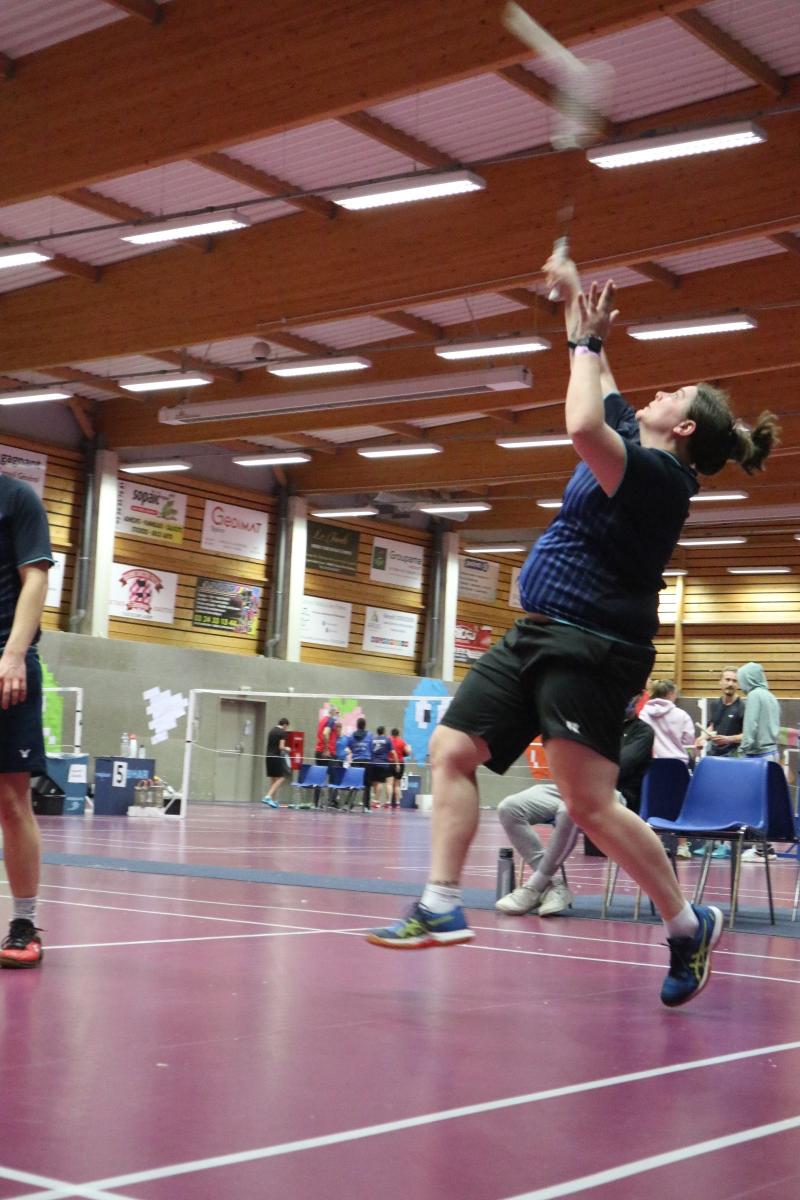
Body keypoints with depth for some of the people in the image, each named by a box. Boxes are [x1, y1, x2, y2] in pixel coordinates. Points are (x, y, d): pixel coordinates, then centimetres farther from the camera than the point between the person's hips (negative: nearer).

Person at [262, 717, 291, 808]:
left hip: (269, 756, 8)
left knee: (272, 779, 12)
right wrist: (287, 749, 4)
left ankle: (273, 800, 13)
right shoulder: (282, 732, -9)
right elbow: (281, 747, -16)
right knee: (281, 778, -3)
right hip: (277, 757, -8)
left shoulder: (271, 731, 13)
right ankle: (268, 796, -16)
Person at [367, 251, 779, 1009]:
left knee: (590, 805, -13)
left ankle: (687, 925, 5)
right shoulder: (632, 449, 14)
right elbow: (597, 397, 30)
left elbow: (584, 428, -30)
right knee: (452, 750, -1)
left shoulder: (660, 476, -13)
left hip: (590, 646, -10)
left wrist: (587, 340, -15)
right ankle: (442, 905, -1)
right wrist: (576, 298, 29)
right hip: (536, 635, 10)